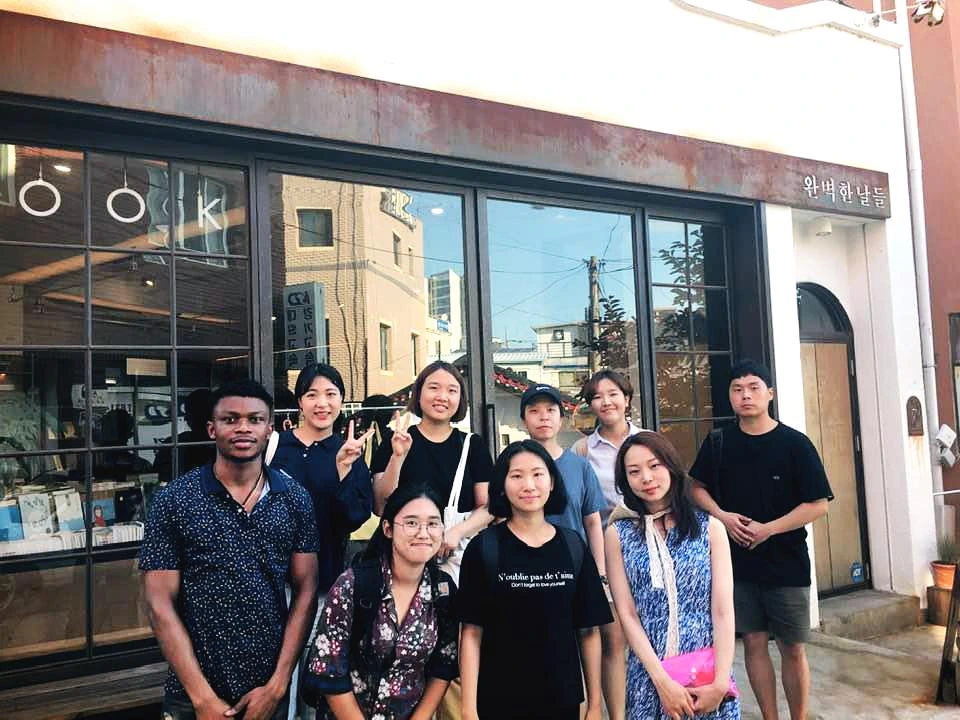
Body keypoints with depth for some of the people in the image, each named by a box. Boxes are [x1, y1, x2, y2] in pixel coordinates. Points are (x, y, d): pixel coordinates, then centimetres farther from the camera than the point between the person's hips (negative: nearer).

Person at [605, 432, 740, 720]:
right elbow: (627, 614, -6)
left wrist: (721, 682, -12)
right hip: (649, 672, 0)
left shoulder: (710, 527, -2)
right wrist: (662, 680, -13)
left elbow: (723, 610, -5)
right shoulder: (617, 534, -2)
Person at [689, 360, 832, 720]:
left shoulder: (795, 443, -8)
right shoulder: (718, 443, 0)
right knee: (754, 642, 10)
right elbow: (698, 488, 11)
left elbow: (818, 504, -9)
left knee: (792, 648, 7)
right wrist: (722, 516, -8)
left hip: (787, 563, -2)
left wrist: (768, 529, -18)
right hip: (737, 561, 2)